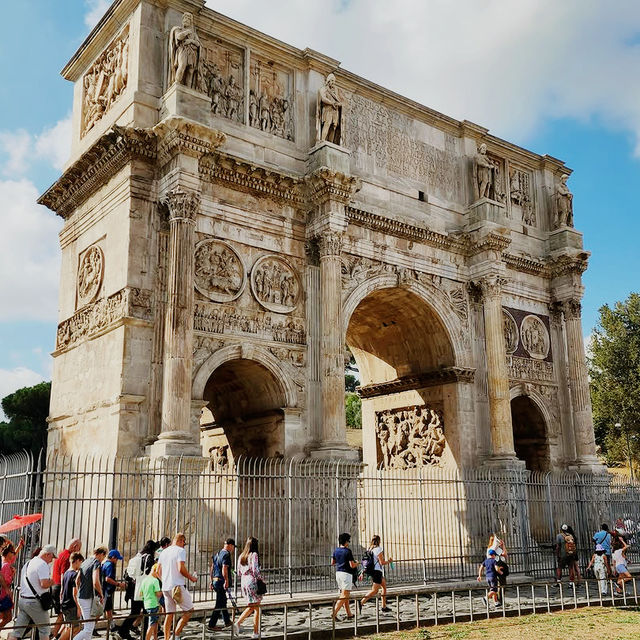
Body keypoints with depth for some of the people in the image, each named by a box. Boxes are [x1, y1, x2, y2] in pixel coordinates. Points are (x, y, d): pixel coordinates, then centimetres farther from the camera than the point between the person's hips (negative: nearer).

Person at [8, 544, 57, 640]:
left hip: (22, 599, 8)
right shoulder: (43, 564, -14)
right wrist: (52, 582, -4)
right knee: (45, 629, 6)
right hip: (34, 602, -8)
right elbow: (44, 584, -22)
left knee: (18, 630, 7)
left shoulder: (28, 563, 16)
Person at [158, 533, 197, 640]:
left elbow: (158, 572, 18)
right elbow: (181, 569, -18)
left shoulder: (164, 552, 16)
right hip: (177, 586, -8)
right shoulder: (180, 551, -8)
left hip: (165, 587, 8)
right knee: (189, 610, 1)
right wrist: (191, 578, -5)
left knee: (169, 613, 13)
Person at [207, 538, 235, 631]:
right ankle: (212, 624, -1)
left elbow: (212, 568, 19)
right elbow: (224, 569, -25)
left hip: (215, 581, 10)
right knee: (219, 604, -3)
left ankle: (227, 621, 30)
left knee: (223, 601, 19)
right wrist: (226, 581, -25)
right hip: (221, 582, -10)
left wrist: (212, 581, 23)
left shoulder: (217, 554, 15)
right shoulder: (226, 554, -14)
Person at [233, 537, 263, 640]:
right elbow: (255, 570, -18)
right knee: (256, 608, 3)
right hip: (252, 582, -7)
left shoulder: (241, 556, 11)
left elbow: (239, 573, 13)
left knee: (251, 607, 16)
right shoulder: (254, 555, -10)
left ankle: (238, 623, 0)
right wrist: (261, 579, -5)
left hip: (243, 582, 7)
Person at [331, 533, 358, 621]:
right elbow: (352, 565, -14)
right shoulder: (347, 551, -13)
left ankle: (349, 614, 20)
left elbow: (332, 563, 15)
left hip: (338, 573, 8)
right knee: (344, 595, -6)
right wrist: (356, 563, 6)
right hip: (346, 574, -7)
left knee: (344, 595, 15)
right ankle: (334, 613, -16)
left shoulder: (336, 550, 7)